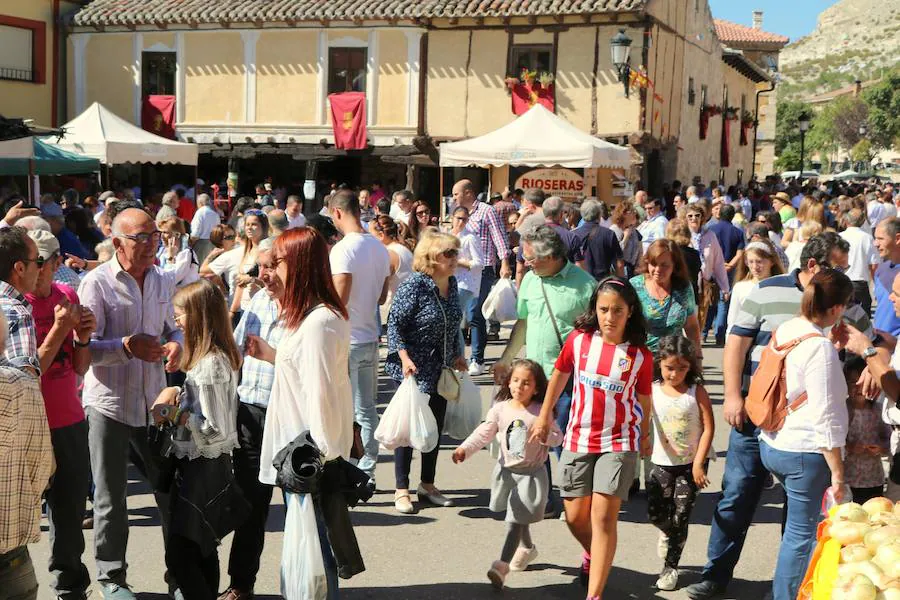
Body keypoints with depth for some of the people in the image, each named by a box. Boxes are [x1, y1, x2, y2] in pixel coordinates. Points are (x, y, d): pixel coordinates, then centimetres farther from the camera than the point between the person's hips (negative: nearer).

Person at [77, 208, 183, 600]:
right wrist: (126, 346, -30)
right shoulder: (97, 283, -10)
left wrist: (176, 345, -6)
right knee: (111, 497, 8)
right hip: (109, 402, -4)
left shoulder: (164, 283, 7)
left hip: (154, 401, 4)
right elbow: (85, 346, -14)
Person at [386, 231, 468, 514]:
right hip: (414, 369, -7)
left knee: (436, 426, 13)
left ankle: (428, 485, 27)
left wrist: (456, 355, 15)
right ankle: (402, 490, 13)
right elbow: (394, 323, -18)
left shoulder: (451, 284, 4)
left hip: (441, 370, 7)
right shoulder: (414, 285, -18)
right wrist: (404, 357, -26)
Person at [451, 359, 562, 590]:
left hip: (531, 473, -4)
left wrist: (543, 434, -26)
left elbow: (557, 437, -4)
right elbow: (484, 433, -10)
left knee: (516, 519, -10)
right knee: (518, 516, 22)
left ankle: (502, 565, -11)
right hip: (506, 470, 4)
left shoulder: (541, 412, -10)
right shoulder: (500, 409, -5)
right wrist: (464, 449, -25)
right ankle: (527, 548, 47)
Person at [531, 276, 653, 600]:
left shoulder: (640, 355, -9)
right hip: (577, 440, 3)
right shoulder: (579, 340, -6)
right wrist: (544, 417, 14)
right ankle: (593, 554, 44)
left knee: (603, 516, -9)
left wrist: (645, 436, 15)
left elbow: (644, 399, 5)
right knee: (575, 517, 11)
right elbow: (559, 375, 10)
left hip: (619, 442, -2)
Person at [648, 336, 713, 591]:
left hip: (691, 463, -2)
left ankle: (670, 567, 17)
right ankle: (667, 532, 34)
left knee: (680, 517, 1)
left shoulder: (696, 391, -9)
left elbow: (708, 428, -10)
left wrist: (698, 463, -13)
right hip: (662, 462, 2)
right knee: (654, 512, -2)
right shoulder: (652, 391, -5)